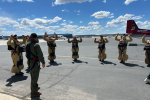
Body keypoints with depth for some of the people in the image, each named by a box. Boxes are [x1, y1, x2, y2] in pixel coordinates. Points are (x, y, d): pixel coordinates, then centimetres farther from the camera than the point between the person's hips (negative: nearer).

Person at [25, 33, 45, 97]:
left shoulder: (27, 44, 5)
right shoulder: (36, 45, -20)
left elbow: (27, 53, 13)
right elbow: (40, 54, -20)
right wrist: (43, 62, -10)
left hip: (30, 62, 9)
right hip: (35, 62, -8)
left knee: (33, 75, 23)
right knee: (34, 76, 0)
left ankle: (35, 87, 43)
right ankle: (34, 92, 11)